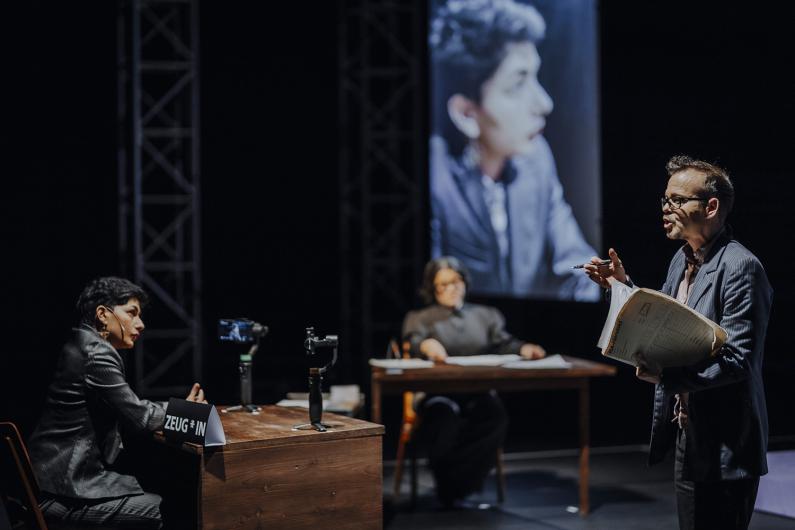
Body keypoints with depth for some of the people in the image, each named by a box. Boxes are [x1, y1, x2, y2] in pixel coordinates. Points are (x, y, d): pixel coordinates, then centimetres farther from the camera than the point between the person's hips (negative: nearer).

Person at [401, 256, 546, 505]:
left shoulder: (487, 315, 25)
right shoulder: (419, 318, 16)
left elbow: (503, 344, 9)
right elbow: (411, 342, -6)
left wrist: (522, 349, -16)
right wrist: (426, 344, -32)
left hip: (479, 391, 2)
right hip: (438, 392, -2)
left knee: (495, 417, -33)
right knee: (445, 421, -38)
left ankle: (454, 488, -26)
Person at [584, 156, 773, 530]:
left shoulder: (740, 267, -17)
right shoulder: (681, 260, 11)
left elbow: (738, 359, -23)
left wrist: (666, 376, -33)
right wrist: (623, 287, 6)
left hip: (724, 447, -9)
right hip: (687, 438, 9)